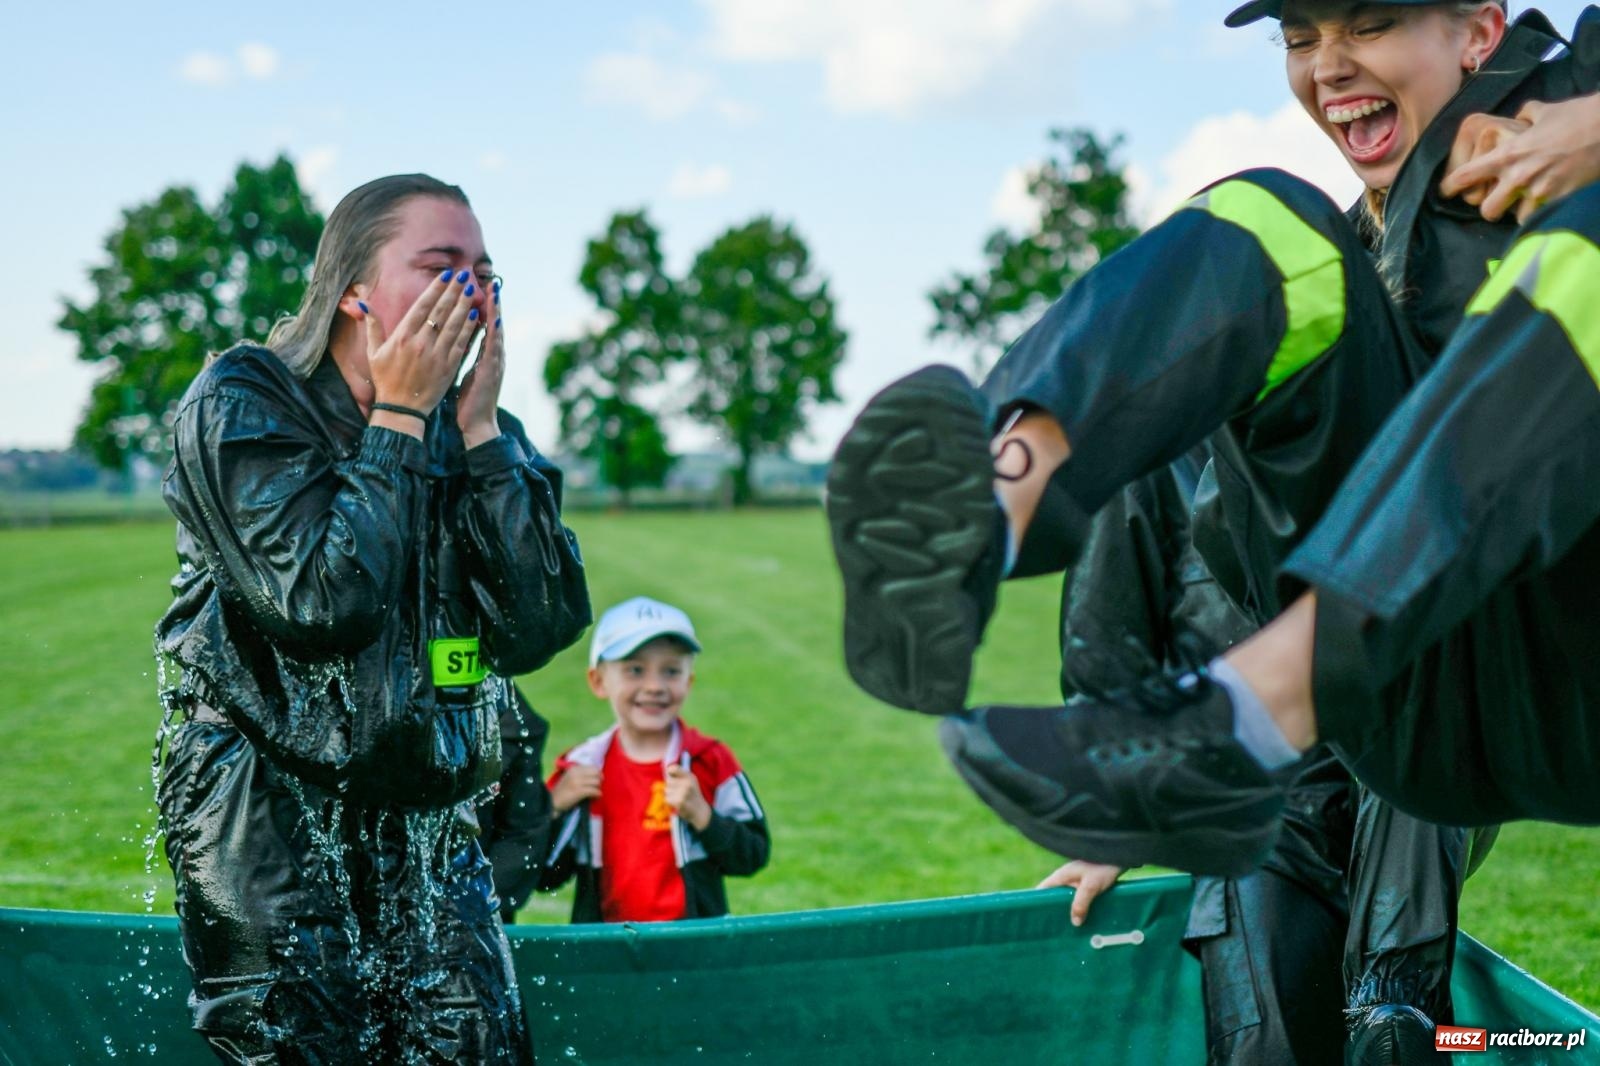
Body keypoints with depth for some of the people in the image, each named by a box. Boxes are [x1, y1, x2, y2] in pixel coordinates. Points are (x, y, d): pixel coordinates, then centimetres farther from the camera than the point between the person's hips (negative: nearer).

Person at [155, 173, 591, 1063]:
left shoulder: (482, 435, 8)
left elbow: (541, 629, -6)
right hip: (266, 820, -5)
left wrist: (479, 430, -9)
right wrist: (399, 419, -14)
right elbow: (322, 602, -21)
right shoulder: (241, 405, -6)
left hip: (427, 823, 5)